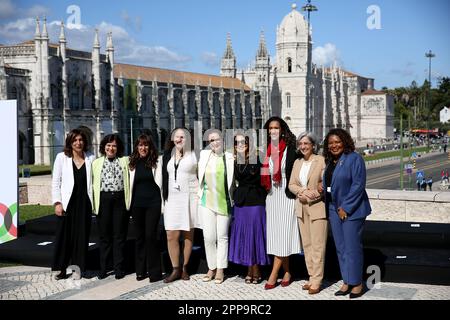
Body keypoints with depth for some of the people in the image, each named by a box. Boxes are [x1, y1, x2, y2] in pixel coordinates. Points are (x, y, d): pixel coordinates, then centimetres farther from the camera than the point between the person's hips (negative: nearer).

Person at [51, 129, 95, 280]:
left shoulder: (91, 158, 5)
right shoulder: (62, 157, 2)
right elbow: (55, 182, 2)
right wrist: (57, 202, -6)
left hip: (84, 203, 1)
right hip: (67, 204, -1)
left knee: (82, 236, 5)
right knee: (64, 236, 2)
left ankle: (79, 268, 15)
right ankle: (62, 269, 11)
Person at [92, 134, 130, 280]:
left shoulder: (125, 161, 11)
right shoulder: (97, 163, 14)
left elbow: (130, 181, 7)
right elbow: (94, 183, 10)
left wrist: (130, 201, -4)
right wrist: (93, 204, 2)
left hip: (120, 200, -1)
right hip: (103, 200, 1)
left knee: (119, 235, 2)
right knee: (104, 235, 4)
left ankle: (119, 268, 10)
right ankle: (103, 268, 13)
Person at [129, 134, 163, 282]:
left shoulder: (156, 163, 2)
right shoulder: (133, 164, 8)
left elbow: (159, 183, 3)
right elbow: (130, 185, 11)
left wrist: (161, 203, 1)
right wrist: (129, 204, 8)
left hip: (152, 203, -3)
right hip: (137, 204, 3)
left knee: (151, 235, -7)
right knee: (139, 237, 7)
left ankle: (154, 271, 0)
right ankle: (140, 270, 15)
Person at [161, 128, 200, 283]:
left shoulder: (194, 155, 0)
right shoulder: (168, 156, 12)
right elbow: (164, 177, 16)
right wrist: (164, 198, 11)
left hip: (189, 198, -3)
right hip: (172, 199, 3)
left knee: (188, 235, 3)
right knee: (171, 236, -3)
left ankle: (185, 267, 13)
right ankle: (175, 269, 4)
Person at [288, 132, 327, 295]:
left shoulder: (321, 161, -7)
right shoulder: (297, 163, 12)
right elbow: (291, 185, 9)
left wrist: (308, 196, -15)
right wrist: (303, 191, -10)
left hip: (317, 208, -6)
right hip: (301, 208, 6)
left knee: (317, 246, -5)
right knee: (307, 245, 9)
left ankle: (316, 281, -1)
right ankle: (312, 277, 16)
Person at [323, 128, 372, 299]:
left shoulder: (354, 158, -10)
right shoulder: (329, 161, 12)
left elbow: (358, 185, -16)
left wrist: (346, 207, -16)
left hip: (351, 210, -7)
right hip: (334, 209, 7)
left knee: (352, 247, -4)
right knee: (340, 247, 10)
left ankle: (356, 283, 8)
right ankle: (346, 282, 19)